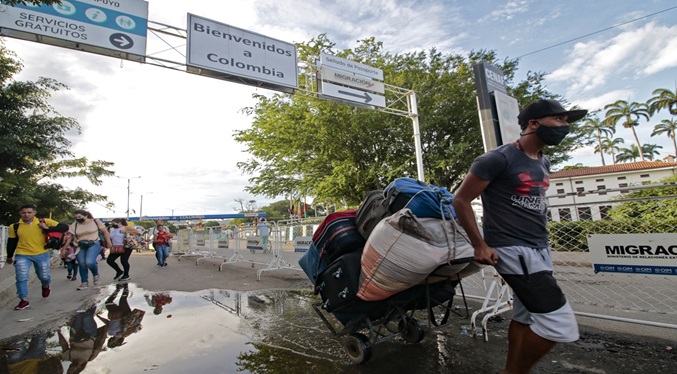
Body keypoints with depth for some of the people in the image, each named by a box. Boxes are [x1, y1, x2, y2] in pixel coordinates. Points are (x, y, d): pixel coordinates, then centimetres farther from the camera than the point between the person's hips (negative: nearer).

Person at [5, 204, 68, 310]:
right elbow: (12, 242, 11)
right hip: (22, 255, 1)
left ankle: (46, 286, 45)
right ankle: (24, 300, 5)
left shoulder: (45, 222, -9)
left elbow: (64, 227, -10)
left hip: (42, 254, -1)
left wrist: (48, 228, -22)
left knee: (44, 276, 10)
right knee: (21, 277, -8)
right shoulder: (14, 227, -2)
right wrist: (9, 256, 18)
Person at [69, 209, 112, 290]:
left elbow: (105, 231, 2)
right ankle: (84, 282, 21)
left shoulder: (95, 222, -5)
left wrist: (108, 242, 4)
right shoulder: (74, 225, 1)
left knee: (89, 262, -22)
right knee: (82, 264, 4)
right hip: (80, 247, 4)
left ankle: (96, 275, 7)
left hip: (94, 244, -3)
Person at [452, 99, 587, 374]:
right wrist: (480, 245, -14)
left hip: (540, 249, 9)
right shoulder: (499, 159, -13)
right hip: (513, 250, -9)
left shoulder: (544, 163, 14)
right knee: (560, 324, -10)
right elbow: (460, 201, -13)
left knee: (525, 316, 15)